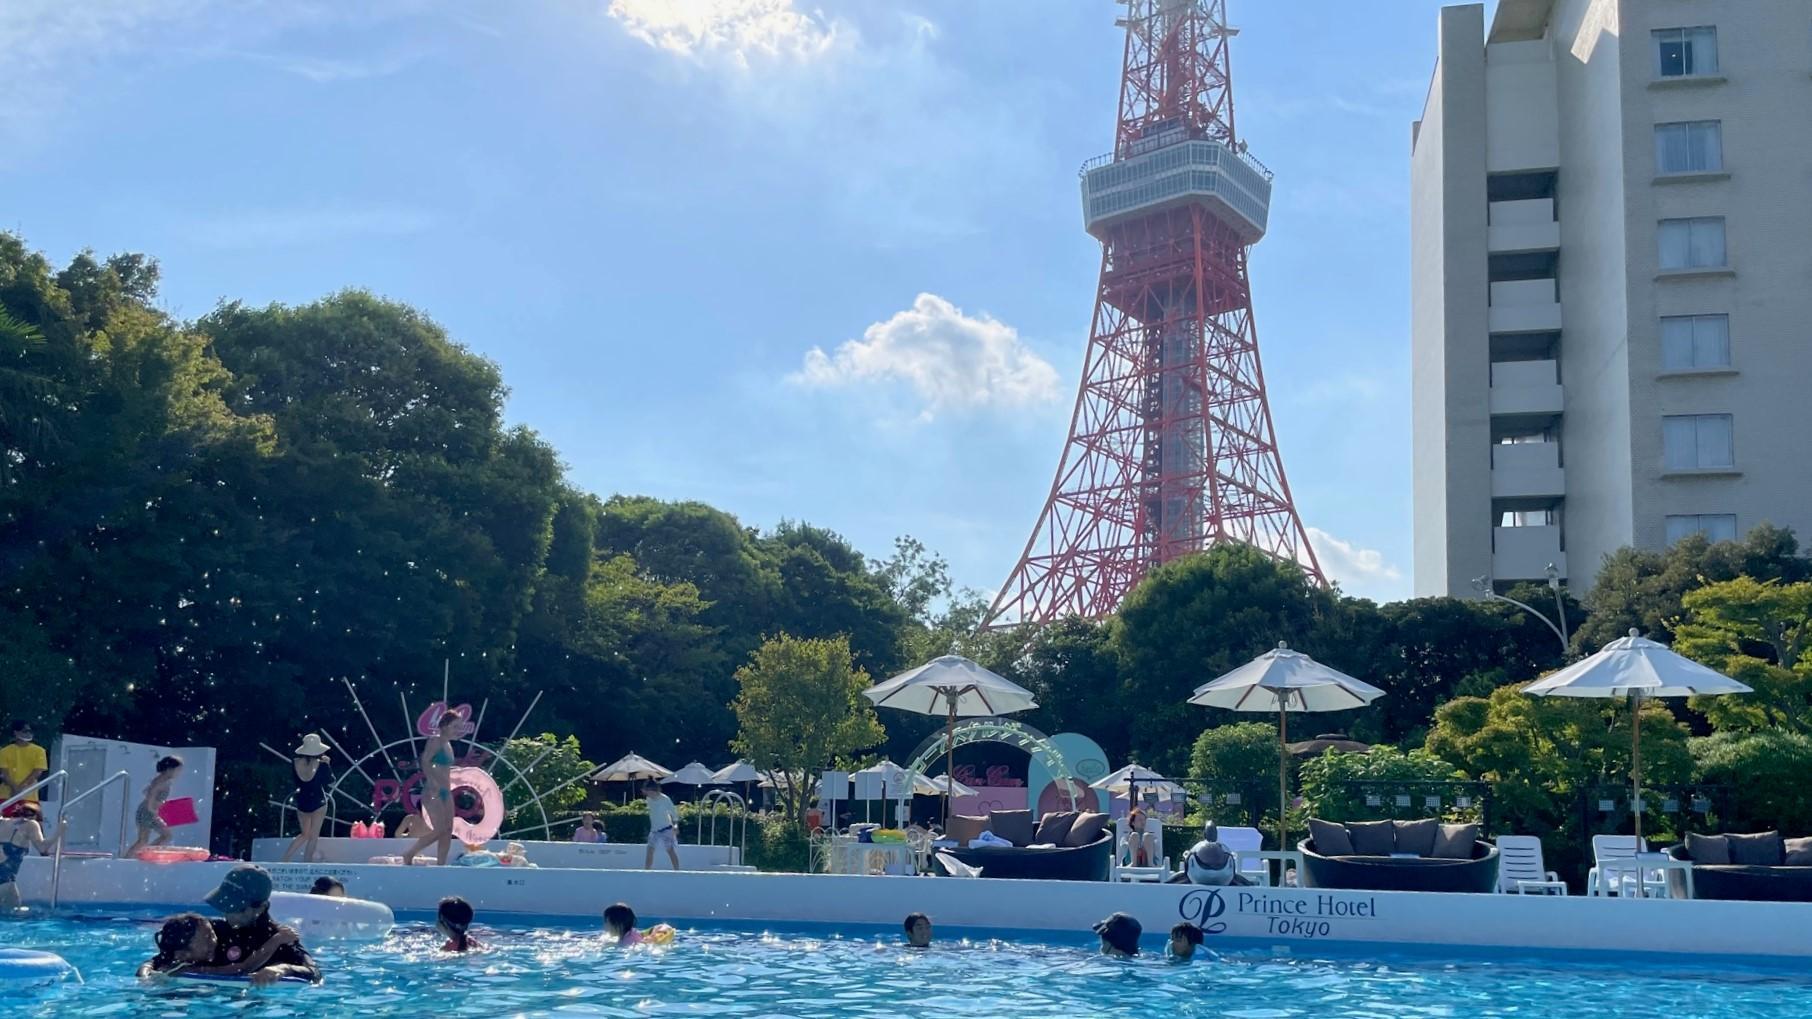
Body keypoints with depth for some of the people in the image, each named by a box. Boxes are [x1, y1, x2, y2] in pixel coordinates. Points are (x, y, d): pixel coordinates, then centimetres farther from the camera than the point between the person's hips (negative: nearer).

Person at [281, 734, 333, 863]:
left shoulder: (295, 763, -7)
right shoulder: (321, 765, -14)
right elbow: (331, 779, 1)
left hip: (302, 801, 4)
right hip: (318, 801, -4)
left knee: (305, 834, 20)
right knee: (314, 836, 5)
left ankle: (285, 856, 9)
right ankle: (306, 862, 3)